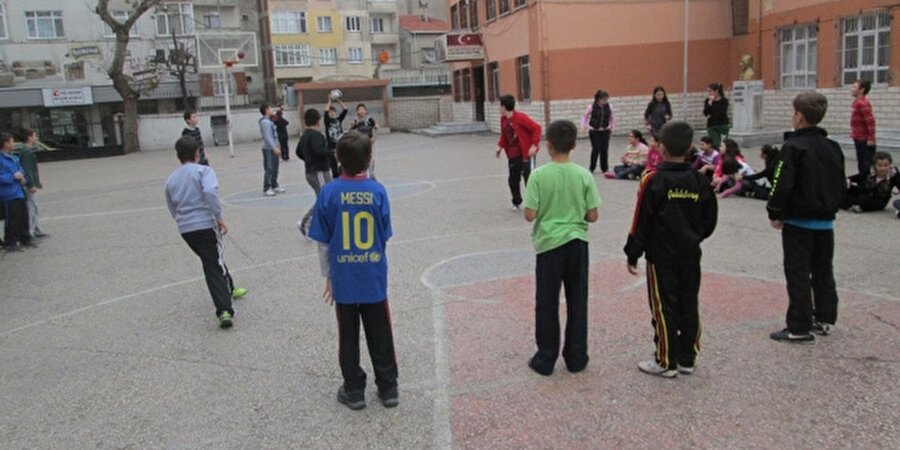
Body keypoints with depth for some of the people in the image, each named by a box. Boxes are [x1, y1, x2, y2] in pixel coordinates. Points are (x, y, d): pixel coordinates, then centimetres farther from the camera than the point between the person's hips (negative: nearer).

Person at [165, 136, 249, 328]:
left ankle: (229, 289, 41)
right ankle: (224, 311, -15)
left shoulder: (171, 179, 14)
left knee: (212, 261, 24)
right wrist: (220, 217, -17)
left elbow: (172, 209, 19)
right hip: (205, 224, -6)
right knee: (215, 266, -5)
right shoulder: (203, 170, -3)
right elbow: (210, 192, -22)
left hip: (185, 229, 6)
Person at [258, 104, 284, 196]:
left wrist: (277, 146, 22)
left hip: (274, 148, 10)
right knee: (269, 169, -9)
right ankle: (267, 189, -6)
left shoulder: (269, 121, 15)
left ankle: (274, 186, 24)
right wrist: (274, 147, -27)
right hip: (268, 149, -10)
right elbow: (267, 136, -22)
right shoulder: (265, 121, -15)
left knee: (275, 168, 15)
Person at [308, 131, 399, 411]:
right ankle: (388, 388, 23)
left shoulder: (329, 193, -9)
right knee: (380, 336, 13)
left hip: (343, 280, 0)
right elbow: (384, 236, -1)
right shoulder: (378, 191, -9)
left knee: (349, 337, 13)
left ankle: (354, 391, 24)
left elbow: (323, 242, -4)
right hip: (374, 279, 1)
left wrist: (327, 276, 8)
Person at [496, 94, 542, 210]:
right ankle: (517, 203, 26)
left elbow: (536, 128, -20)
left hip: (526, 154, -8)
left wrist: (534, 145, -23)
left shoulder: (520, 117, -18)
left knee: (529, 179, -5)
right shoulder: (503, 119, 5)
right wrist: (500, 146, 8)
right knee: (513, 179, 11)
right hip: (513, 156, 8)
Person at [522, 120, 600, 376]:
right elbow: (592, 216, -3)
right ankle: (576, 358, 22)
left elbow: (529, 215, -13)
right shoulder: (584, 175, -5)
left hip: (549, 243, -2)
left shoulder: (539, 175, -12)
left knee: (547, 304, 9)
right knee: (577, 302, 12)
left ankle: (545, 360, 18)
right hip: (577, 243, 2)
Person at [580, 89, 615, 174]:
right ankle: (592, 168, 9)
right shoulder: (592, 107, -9)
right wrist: (584, 126, -6)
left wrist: (612, 127, 9)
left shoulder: (609, 107, -1)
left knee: (604, 149, 1)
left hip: (605, 131, 3)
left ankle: (605, 168, 13)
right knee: (596, 149, -7)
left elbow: (612, 117, 12)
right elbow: (584, 116, 1)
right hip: (594, 131, -3)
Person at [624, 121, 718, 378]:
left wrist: (633, 254, -3)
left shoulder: (653, 180, -14)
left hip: (661, 256, -5)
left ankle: (666, 362, 10)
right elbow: (710, 220, 8)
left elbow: (641, 222, -12)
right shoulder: (699, 180, 1)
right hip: (691, 255, 5)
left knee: (664, 308, 3)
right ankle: (687, 359, 22)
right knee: (689, 306, 12)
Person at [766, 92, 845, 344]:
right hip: (826, 221, 7)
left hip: (798, 221, -7)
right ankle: (824, 319, 27)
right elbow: (841, 184, 13)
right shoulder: (832, 147, 8)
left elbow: (782, 184, -20)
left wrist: (775, 213, -9)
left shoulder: (793, 147, -15)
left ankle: (799, 328, 0)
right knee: (823, 271, 17)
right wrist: (832, 208, 21)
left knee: (798, 274, -2)